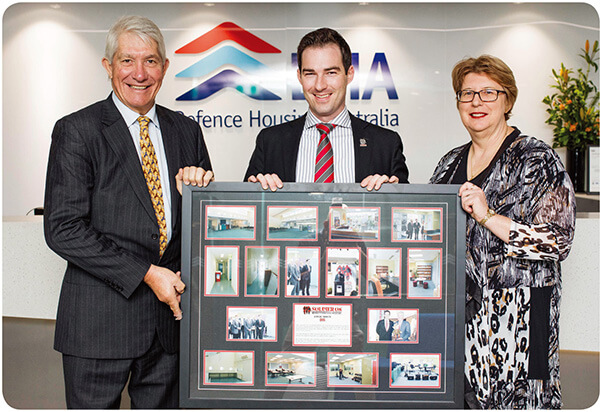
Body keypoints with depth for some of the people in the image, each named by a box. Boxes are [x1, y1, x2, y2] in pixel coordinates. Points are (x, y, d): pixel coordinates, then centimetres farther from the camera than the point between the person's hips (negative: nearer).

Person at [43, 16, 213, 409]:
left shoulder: (186, 131, 8)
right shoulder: (76, 130, -5)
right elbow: (63, 229, -12)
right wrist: (146, 273, -15)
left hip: (170, 315, 4)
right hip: (100, 319, -4)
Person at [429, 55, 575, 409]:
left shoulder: (538, 160, -6)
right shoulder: (451, 163, 11)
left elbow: (559, 242, -14)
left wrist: (488, 217, -22)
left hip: (516, 314, -5)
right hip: (457, 311, 5)